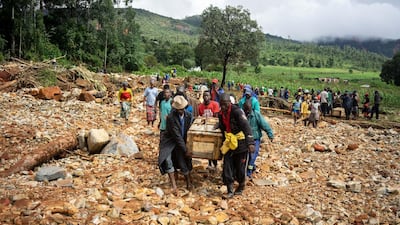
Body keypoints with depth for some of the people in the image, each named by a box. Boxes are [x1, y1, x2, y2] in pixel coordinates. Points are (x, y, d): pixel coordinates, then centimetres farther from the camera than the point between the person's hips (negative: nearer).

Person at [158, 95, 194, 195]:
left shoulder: (189, 116, -7)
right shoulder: (171, 117, -24)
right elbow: (177, 136, -25)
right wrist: (185, 150, -24)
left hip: (181, 141, 4)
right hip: (169, 141, -4)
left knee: (184, 161, 1)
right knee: (167, 160, -22)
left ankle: (189, 183, 20)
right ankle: (174, 185, -17)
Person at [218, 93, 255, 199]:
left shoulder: (237, 111, -18)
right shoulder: (221, 114, 5)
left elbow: (246, 126, -25)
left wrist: (250, 142, -34)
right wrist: (224, 144, 21)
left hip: (241, 143, -6)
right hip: (229, 144, 6)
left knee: (240, 168, 5)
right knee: (227, 167, 1)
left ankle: (241, 187, 29)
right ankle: (230, 191, 12)